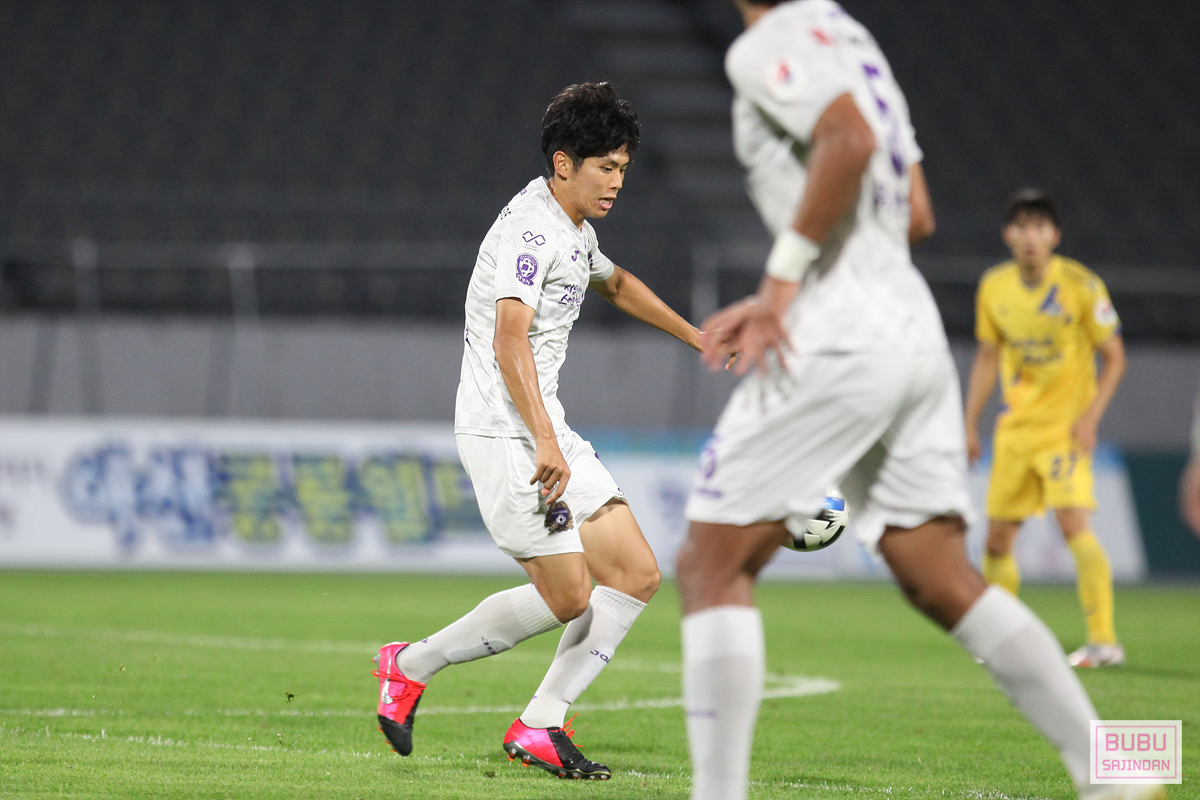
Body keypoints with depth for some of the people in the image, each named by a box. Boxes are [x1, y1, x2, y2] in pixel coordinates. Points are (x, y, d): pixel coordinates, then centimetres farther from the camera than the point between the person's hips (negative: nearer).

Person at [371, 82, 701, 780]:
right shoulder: (530, 229, -15)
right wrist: (544, 441, -36)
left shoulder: (576, 231, 16)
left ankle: (540, 724, 3)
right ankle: (413, 665, 4)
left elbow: (615, 282, 40)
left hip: (550, 433, 10)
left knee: (637, 576, 0)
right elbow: (509, 340, -28)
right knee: (568, 597, -13)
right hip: (503, 433, -10)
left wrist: (695, 337, 49)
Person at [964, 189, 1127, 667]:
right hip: (1016, 427, 5)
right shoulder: (994, 287, 2)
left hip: (1066, 426, -5)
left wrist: (1090, 417, -16)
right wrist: (970, 426, 10)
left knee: (1073, 522, -22)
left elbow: (1114, 358, -5)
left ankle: (1103, 640, -19)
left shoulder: (1082, 286, -11)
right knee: (997, 538, 6)